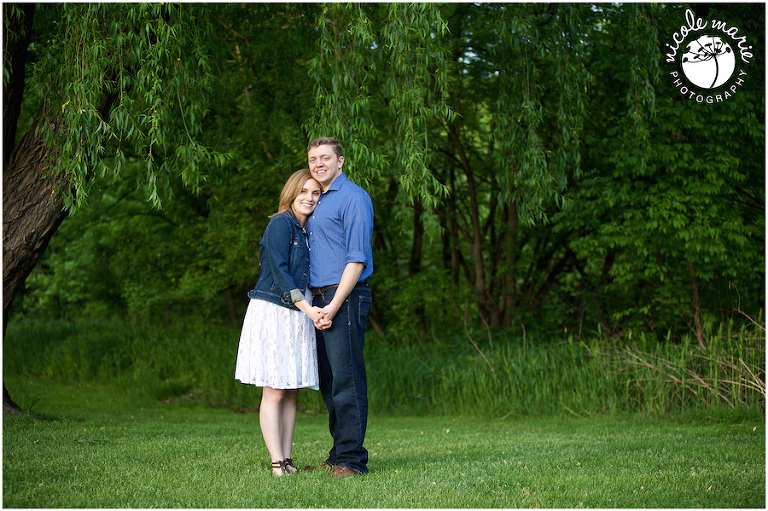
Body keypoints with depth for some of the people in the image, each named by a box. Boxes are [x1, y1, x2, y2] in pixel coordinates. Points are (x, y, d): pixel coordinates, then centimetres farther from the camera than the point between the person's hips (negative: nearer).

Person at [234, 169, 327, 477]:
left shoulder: (306, 231, 16)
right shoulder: (281, 224, -8)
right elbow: (279, 273, -15)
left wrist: (311, 311, 4)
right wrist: (308, 309, -21)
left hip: (298, 316, 8)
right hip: (273, 312, -8)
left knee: (292, 392, 6)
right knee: (274, 392, -7)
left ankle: (287, 459, 8)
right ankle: (277, 463, -7)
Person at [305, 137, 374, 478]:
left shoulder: (353, 197, -7)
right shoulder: (317, 202, 21)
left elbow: (357, 258, -14)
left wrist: (334, 306, -19)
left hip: (345, 298, -9)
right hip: (319, 299, 9)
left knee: (346, 379, -9)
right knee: (329, 382, 10)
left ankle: (352, 459, -7)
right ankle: (338, 456, 16)